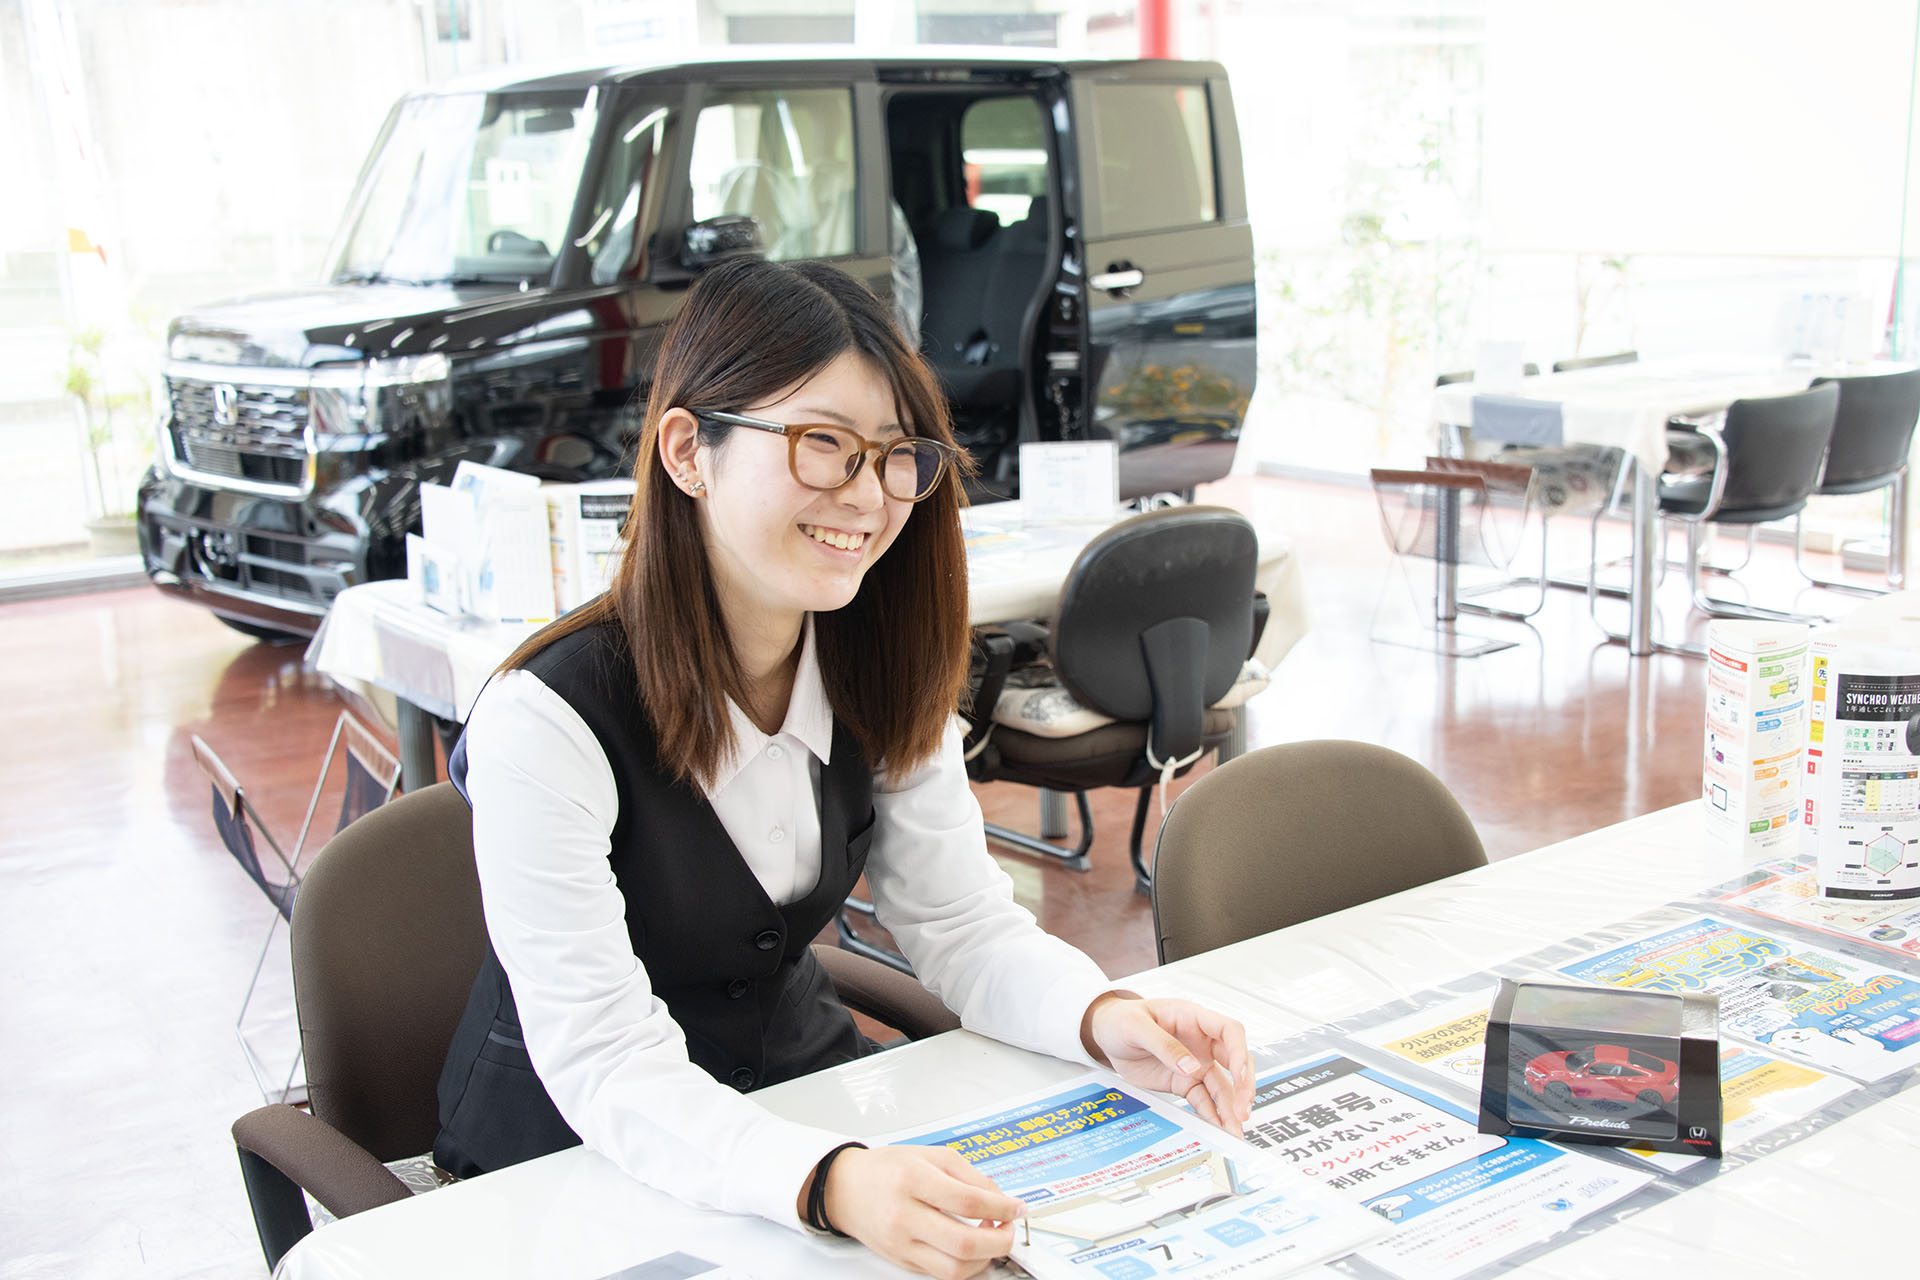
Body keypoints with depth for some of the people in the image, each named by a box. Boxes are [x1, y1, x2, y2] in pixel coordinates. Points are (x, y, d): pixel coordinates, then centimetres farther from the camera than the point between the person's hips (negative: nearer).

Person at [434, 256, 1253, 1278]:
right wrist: (829, 1184, -42)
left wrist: (1105, 1020, -22)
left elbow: (965, 925, -2)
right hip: (577, 1163, -5)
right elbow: (612, 1072, -26)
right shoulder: (550, 721, -24)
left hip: (814, 1099, 6)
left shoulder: (882, 675, -3)